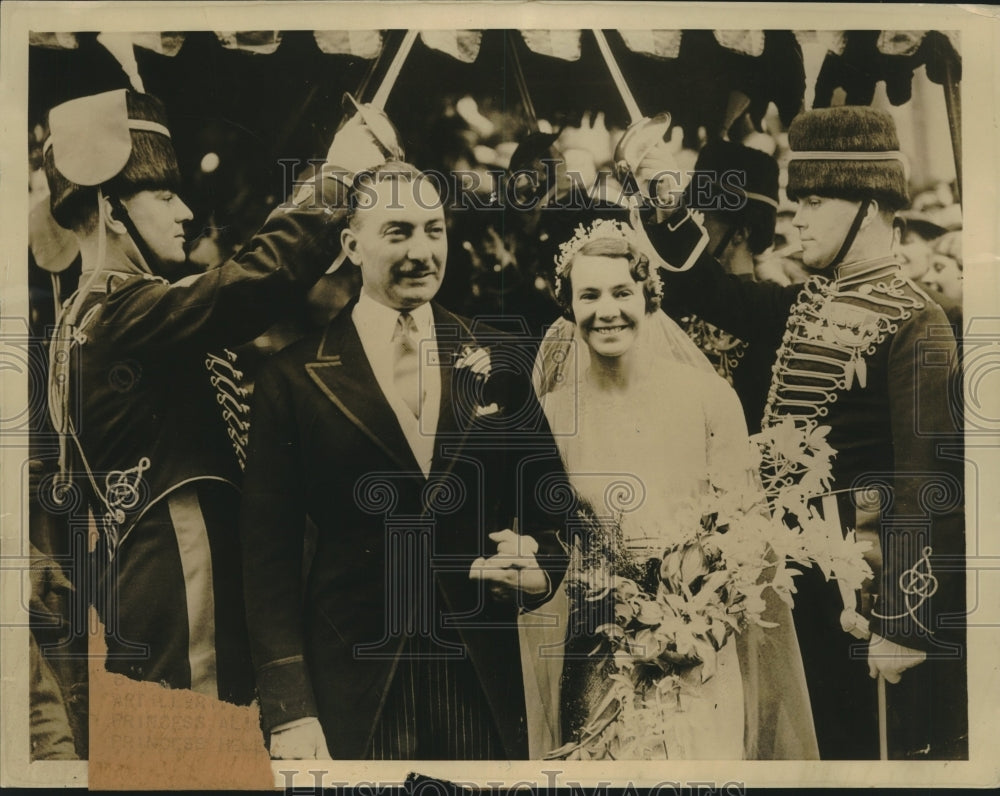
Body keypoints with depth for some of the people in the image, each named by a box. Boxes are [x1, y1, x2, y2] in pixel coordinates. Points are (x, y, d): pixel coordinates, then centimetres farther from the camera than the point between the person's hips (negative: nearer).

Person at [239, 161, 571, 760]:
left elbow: (550, 507, 11)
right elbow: (270, 556, -3)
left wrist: (539, 568, -11)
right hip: (351, 687, -2)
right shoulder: (294, 380, -3)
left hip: (485, 684, 2)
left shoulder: (499, 365, 4)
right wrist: (289, 713, -7)